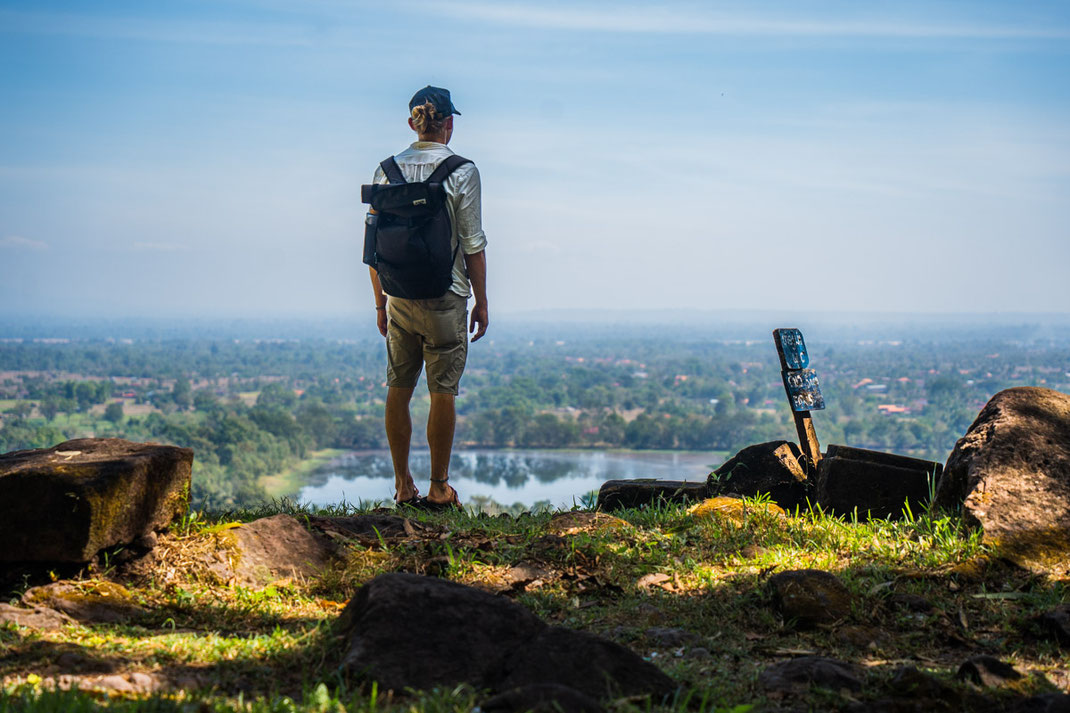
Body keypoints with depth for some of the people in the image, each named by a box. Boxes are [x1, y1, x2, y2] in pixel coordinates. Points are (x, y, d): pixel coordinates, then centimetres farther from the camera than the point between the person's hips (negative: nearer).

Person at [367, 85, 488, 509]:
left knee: (398, 391, 12)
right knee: (442, 394, 4)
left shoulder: (387, 170, 2)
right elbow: (473, 245, -7)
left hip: (399, 299, 4)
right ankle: (439, 488, 10)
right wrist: (481, 302, 2)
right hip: (445, 297, -3)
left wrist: (380, 303, 14)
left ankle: (403, 486, 17)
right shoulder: (462, 172, -8)